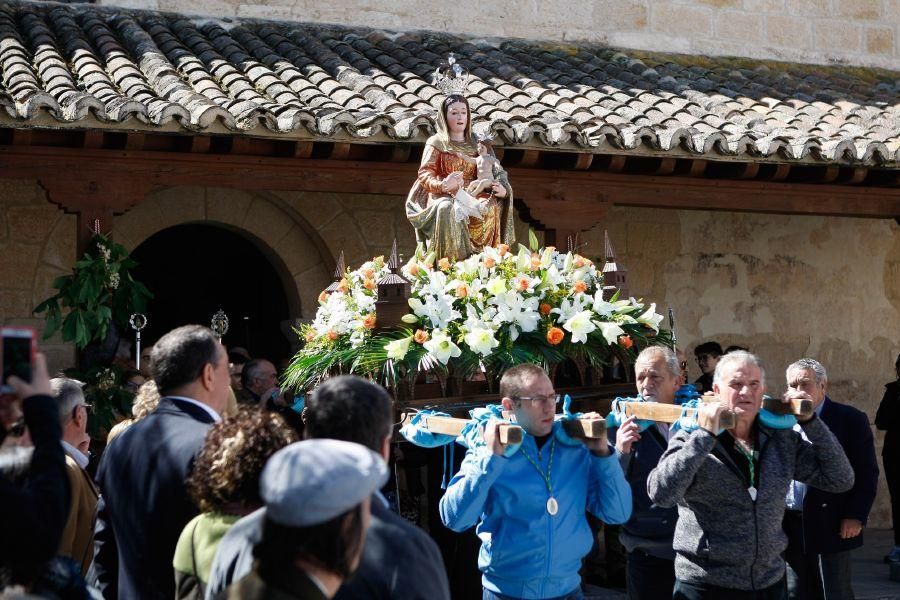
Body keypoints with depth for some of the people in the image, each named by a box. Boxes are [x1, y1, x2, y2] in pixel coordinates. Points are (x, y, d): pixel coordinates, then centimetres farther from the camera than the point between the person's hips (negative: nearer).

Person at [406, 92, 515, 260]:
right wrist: (443, 185, -24)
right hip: (444, 196, -3)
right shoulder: (436, 143, 9)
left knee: (493, 206, -31)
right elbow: (425, 173, -2)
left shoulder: (475, 144, 20)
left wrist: (503, 189, -10)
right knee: (447, 209, -40)